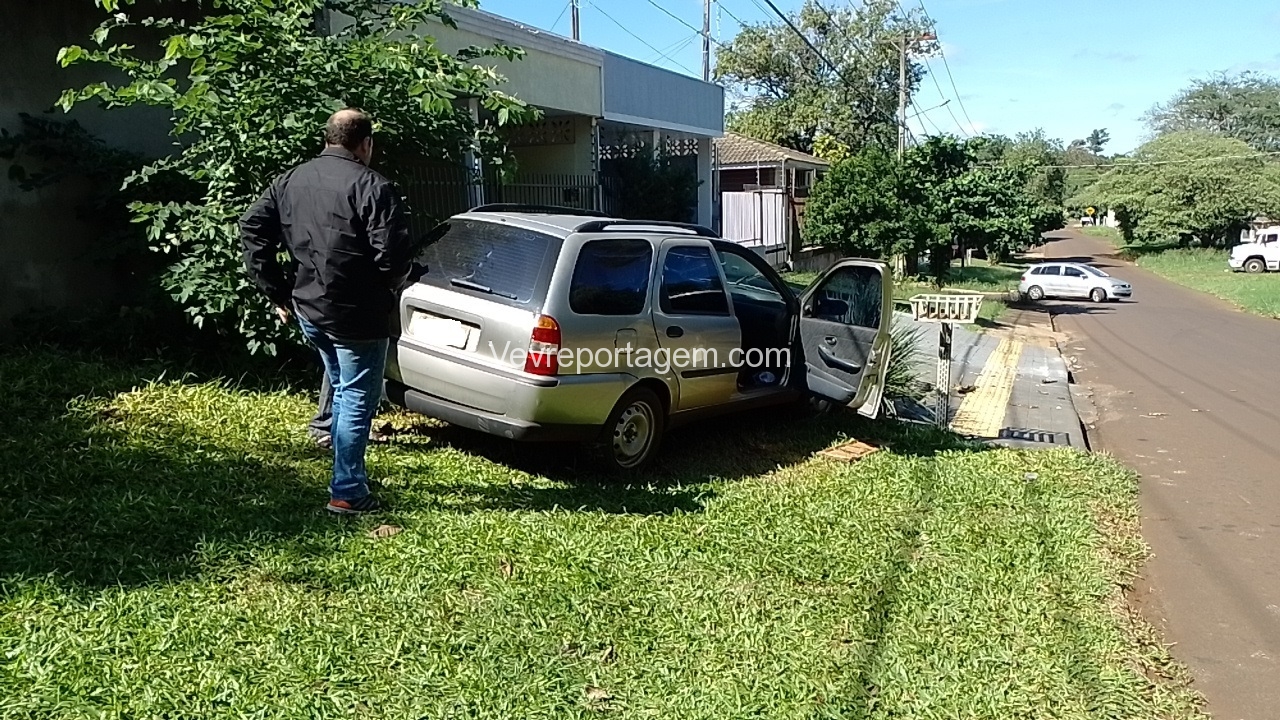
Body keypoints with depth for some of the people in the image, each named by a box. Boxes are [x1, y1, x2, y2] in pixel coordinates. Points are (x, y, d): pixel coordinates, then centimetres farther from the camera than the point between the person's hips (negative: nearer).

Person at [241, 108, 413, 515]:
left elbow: (252, 230, 8)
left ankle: (348, 476, 34)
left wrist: (277, 294, 11)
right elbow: (393, 253, -22)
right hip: (357, 315, -7)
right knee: (357, 401, 2)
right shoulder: (371, 186, -14)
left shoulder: (290, 181, 9)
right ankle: (347, 494, 7)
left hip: (308, 310, 8)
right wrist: (397, 284, 0)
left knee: (342, 390, 24)